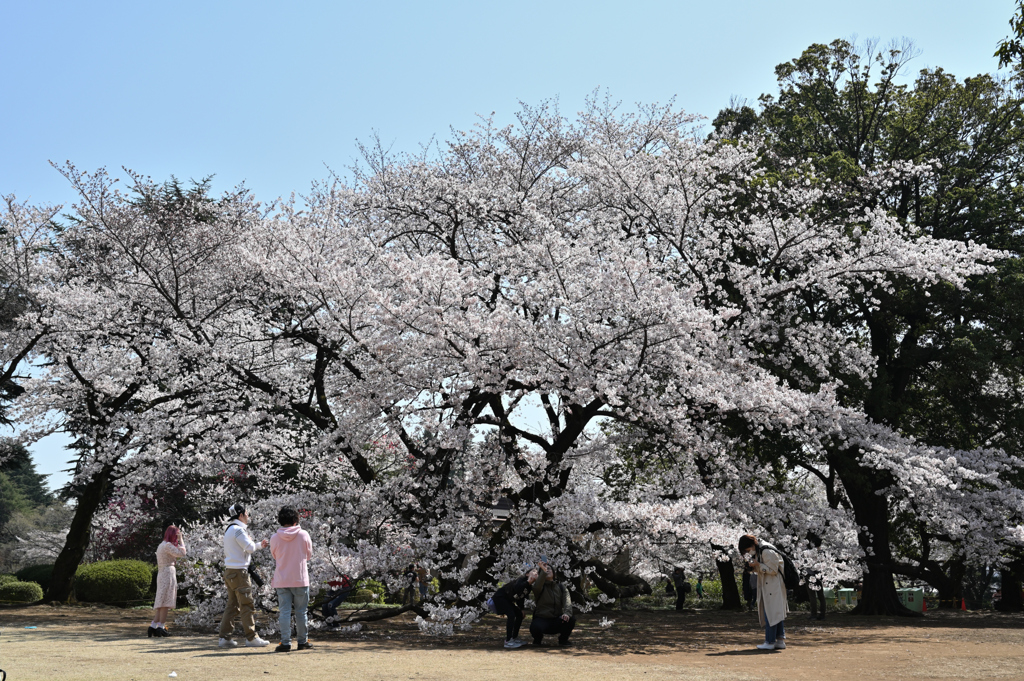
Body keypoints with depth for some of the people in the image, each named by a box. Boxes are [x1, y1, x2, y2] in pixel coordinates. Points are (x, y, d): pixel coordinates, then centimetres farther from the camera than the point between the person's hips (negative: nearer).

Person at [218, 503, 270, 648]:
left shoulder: (229, 530, 18)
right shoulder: (238, 530, -14)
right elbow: (250, 548, -16)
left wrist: (259, 545, 27)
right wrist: (250, 539, 4)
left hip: (229, 571, 10)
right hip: (239, 572, -10)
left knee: (232, 605, 11)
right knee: (247, 605, -5)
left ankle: (224, 638, 10)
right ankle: (251, 638, -2)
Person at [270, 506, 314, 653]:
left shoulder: (275, 538, -5)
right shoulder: (304, 535, -7)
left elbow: (274, 556, 11)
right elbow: (309, 555, 6)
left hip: (281, 580, 0)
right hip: (300, 579, 0)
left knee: (284, 612, 4)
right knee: (301, 612, 9)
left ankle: (285, 642, 0)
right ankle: (303, 641, 15)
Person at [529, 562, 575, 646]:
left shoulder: (561, 586, 9)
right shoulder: (540, 585, 1)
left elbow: (567, 601, -8)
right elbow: (536, 588, -26)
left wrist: (567, 613, -30)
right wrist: (543, 572, -41)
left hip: (557, 620, 3)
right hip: (542, 619, -2)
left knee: (571, 620, -27)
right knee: (535, 627, -37)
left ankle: (563, 639, 4)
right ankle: (537, 638, 3)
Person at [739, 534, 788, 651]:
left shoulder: (767, 552, -18)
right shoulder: (758, 552, 12)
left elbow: (773, 570, -18)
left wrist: (758, 565, -20)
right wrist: (754, 566, 0)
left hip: (773, 587, -10)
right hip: (767, 587, 10)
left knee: (771, 613, -8)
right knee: (777, 614, 10)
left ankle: (770, 642, -6)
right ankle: (780, 641, 14)